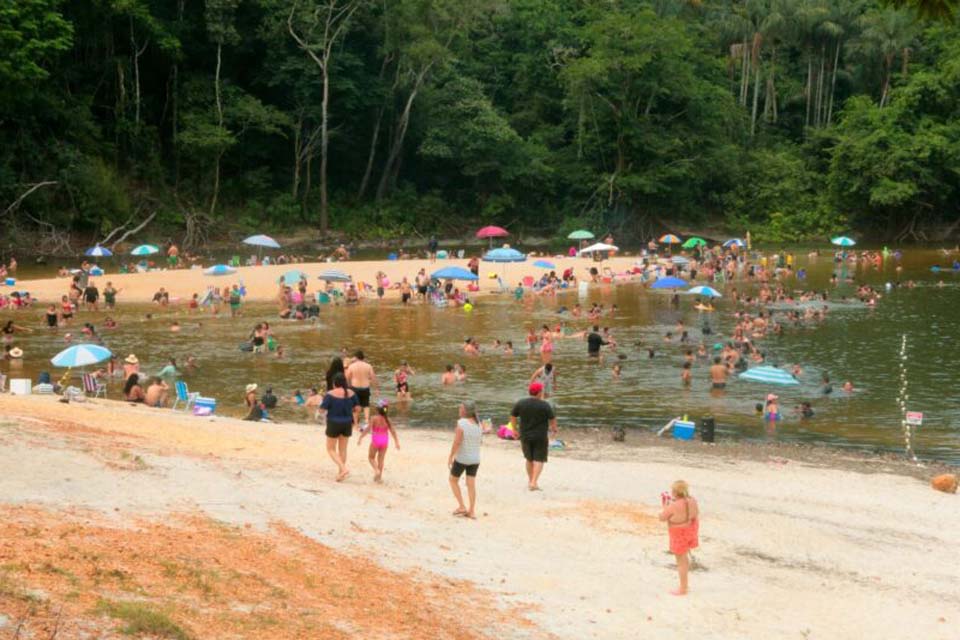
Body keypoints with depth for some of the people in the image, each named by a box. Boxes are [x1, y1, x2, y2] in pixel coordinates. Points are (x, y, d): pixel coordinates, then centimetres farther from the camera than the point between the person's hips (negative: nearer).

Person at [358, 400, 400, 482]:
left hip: (375, 440, -3)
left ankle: (376, 470, -9)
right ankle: (379, 476, 15)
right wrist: (397, 442, 8)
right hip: (385, 440, 3)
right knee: (381, 459, 13)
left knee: (371, 457, 14)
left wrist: (360, 438, -12)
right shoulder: (387, 420, -4)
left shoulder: (375, 418, -14)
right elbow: (393, 431, -1)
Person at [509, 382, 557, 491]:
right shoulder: (545, 405, -12)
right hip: (540, 437, -4)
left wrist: (514, 429, 18)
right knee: (539, 460, 2)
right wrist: (554, 429, 15)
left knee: (529, 459, 20)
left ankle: (531, 481, 29)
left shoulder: (520, 403, -4)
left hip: (525, 436, 4)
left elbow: (512, 416, 4)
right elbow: (552, 419, -5)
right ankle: (534, 483, -10)